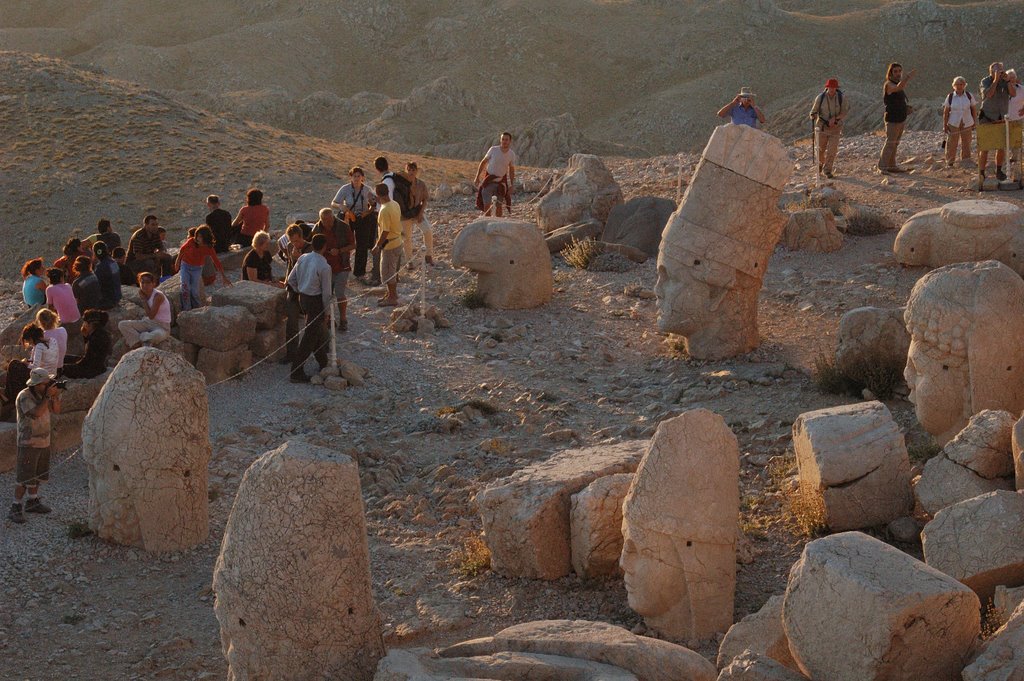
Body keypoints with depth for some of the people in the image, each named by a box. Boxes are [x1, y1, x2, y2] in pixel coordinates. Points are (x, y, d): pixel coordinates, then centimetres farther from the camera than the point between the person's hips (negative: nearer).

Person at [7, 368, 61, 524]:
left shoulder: (42, 395, 5)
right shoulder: (24, 397, -18)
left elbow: (56, 410, 6)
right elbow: (36, 413, -29)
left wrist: (55, 396, -12)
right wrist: (48, 396, -27)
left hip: (43, 442, 8)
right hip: (28, 443, -8)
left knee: (39, 475, 16)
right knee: (25, 477, -8)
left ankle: (32, 502, 30)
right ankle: (16, 508, -3)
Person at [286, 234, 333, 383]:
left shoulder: (302, 258, -1)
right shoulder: (324, 267, -21)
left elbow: (291, 279, 7)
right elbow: (326, 292, -15)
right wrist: (326, 311, -4)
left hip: (302, 298, 8)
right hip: (315, 301, -8)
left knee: (319, 331, 25)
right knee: (309, 337, 0)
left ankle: (323, 363, 40)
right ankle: (296, 372, 1)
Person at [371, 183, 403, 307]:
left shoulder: (384, 210, -26)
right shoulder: (395, 204, 2)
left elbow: (385, 231, -25)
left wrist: (377, 246, -16)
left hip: (389, 245, -9)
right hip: (397, 242, 9)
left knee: (388, 272, 3)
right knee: (394, 271, 20)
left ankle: (392, 298, 10)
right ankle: (392, 293, 31)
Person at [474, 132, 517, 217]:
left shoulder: (512, 154, -9)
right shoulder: (493, 150, -16)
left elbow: (512, 170, 2)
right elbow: (483, 162, -4)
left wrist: (511, 186, -1)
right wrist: (477, 177, -6)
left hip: (501, 181, 1)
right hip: (489, 181, -1)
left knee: (499, 205, 1)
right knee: (487, 205, -6)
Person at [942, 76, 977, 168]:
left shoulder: (969, 96, 1)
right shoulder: (950, 97, -2)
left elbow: (974, 110, 8)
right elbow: (946, 112, 1)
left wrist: (975, 122, 6)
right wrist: (945, 125, -1)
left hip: (967, 124, 1)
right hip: (953, 124, -1)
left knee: (966, 144, 8)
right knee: (951, 144, -1)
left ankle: (965, 161, 20)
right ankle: (950, 162, 8)